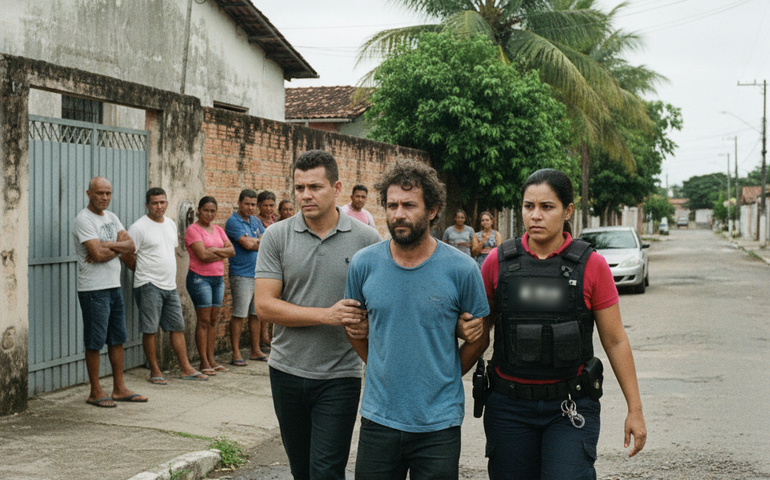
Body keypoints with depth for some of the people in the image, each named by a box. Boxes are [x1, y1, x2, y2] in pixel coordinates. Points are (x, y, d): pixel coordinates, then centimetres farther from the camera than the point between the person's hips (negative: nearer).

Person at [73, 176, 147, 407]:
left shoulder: (111, 217, 13)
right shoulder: (84, 219, -12)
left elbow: (130, 245, 2)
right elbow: (98, 254, -22)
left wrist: (107, 245, -14)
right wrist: (118, 247, -5)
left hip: (114, 286, 8)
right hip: (94, 290, -8)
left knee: (117, 339, 12)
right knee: (94, 342, -2)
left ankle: (119, 388, 19)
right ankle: (95, 392, 6)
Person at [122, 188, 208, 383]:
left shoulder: (171, 224, 12)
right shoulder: (139, 227, -11)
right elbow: (126, 255, -10)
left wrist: (171, 274, 15)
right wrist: (145, 273, 0)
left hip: (170, 286, 7)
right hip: (149, 286, -7)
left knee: (178, 327, 9)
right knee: (150, 330, -2)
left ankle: (186, 369, 14)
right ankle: (155, 371, 7)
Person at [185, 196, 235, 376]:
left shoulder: (218, 230, 14)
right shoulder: (193, 230, -7)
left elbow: (232, 251, 4)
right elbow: (203, 255, -18)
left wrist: (215, 250, -11)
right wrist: (223, 254, -5)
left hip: (218, 278, 7)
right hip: (200, 278, -7)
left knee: (213, 320, 8)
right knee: (204, 321, -6)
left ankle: (211, 359, 13)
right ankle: (204, 363, -2)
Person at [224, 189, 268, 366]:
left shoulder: (256, 221, 16)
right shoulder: (233, 221, -8)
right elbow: (247, 244, -17)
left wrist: (254, 241, -8)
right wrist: (262, 244, 0)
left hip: (259, 273, 7)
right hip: (242, 274, -7)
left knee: (256, 314, 11)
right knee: (239, 315, -6)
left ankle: (256, 351, 19)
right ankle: (236, 354, -1)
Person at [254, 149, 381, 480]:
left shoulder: (366, 239, -3)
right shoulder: (276, 237, -2)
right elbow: (264, 306, -8)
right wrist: (327, 315, -17)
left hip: (339, 377, -2)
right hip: (287, 373, 2)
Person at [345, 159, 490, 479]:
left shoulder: (461, 269, -8)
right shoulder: (364, 264, -2)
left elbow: (477, 337, 4)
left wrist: (442, 377, 3)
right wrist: (381, 369, 10)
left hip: (439, 425, -2)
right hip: (378, 418, 2)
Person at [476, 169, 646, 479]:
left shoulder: (591, 265, -3)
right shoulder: (498, 262, 1)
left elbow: (615, 341, 2)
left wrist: (634, 409, 2)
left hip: (571, 407, -2)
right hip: (510, 405, 2)